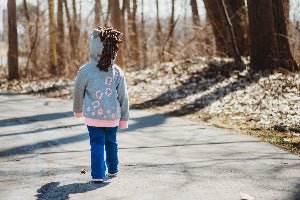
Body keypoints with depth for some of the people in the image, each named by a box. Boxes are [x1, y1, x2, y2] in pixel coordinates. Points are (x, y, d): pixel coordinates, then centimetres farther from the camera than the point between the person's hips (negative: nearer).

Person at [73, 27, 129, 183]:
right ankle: (112, 170, 34)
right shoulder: (117, 72, -1)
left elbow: (78, 92, 6)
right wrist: (124, 118, 13)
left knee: (97, 144, 4)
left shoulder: (85, 70, -7)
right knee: (111, 142, 19)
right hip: (113, 116, 2)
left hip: (93, 115, -2)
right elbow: (123, 97, 3)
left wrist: (78, 110, 25)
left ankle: (98, 174, -1)